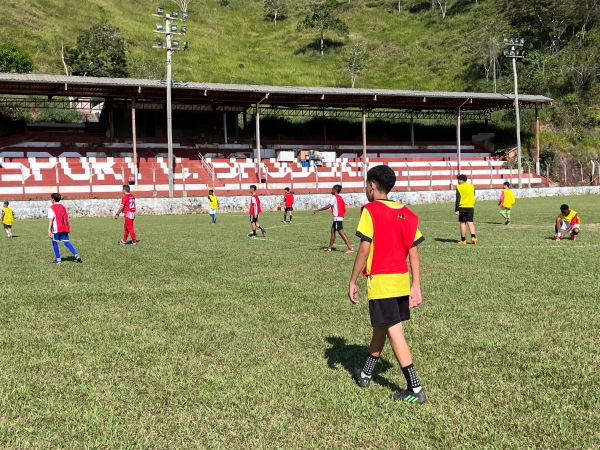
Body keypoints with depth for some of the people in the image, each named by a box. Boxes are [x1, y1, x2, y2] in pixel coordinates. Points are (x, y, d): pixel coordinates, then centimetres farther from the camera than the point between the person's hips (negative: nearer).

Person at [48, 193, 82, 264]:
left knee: (55, 243, 9)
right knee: (67, 242, 4)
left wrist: (49, 230, -14)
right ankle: (77, 255, -13)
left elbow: (50, 219, -12)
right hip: (65, 228, 6)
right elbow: (67, 217, 16)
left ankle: (58, 259, 10)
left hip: (57, 229, -5)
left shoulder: (52, 208, -3)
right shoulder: (63, 207, 17)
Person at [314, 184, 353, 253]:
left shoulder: (334, 197, -10)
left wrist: (318, 210, -16)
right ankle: (329, 248, 24)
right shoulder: (340, 197, 17)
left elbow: (328, 206, -18)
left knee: (341, 232, -13)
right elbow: (344, 207, 14)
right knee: (333, 230, 17)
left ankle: (350, 248, -18)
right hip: (340, 217, 10)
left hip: (337, 217, -10)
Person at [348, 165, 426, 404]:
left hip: (381, 281, -7)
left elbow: (364, 250, -15)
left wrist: (352, 282, -7)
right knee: (380, 327, 21)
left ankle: (415, 389, 1)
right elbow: (414, 252, 5)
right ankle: (365, 374, 38)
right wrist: (416, 286, 8)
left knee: (395, 332, -1)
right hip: (402, 280, 7)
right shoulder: (406, 213, 7)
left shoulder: (370, 210, -10)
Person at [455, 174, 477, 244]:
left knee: (463, 223, 3)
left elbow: (458, 199, -9)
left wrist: (456, 210, -9)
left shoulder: (459, 187, -6)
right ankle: (473, 236, -15)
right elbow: (473, 197, 15)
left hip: (462, 207, -3)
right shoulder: (472, 186, 9)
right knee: (470, 222, 4)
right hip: (470, 207, 3)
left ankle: (463, 240, 6)